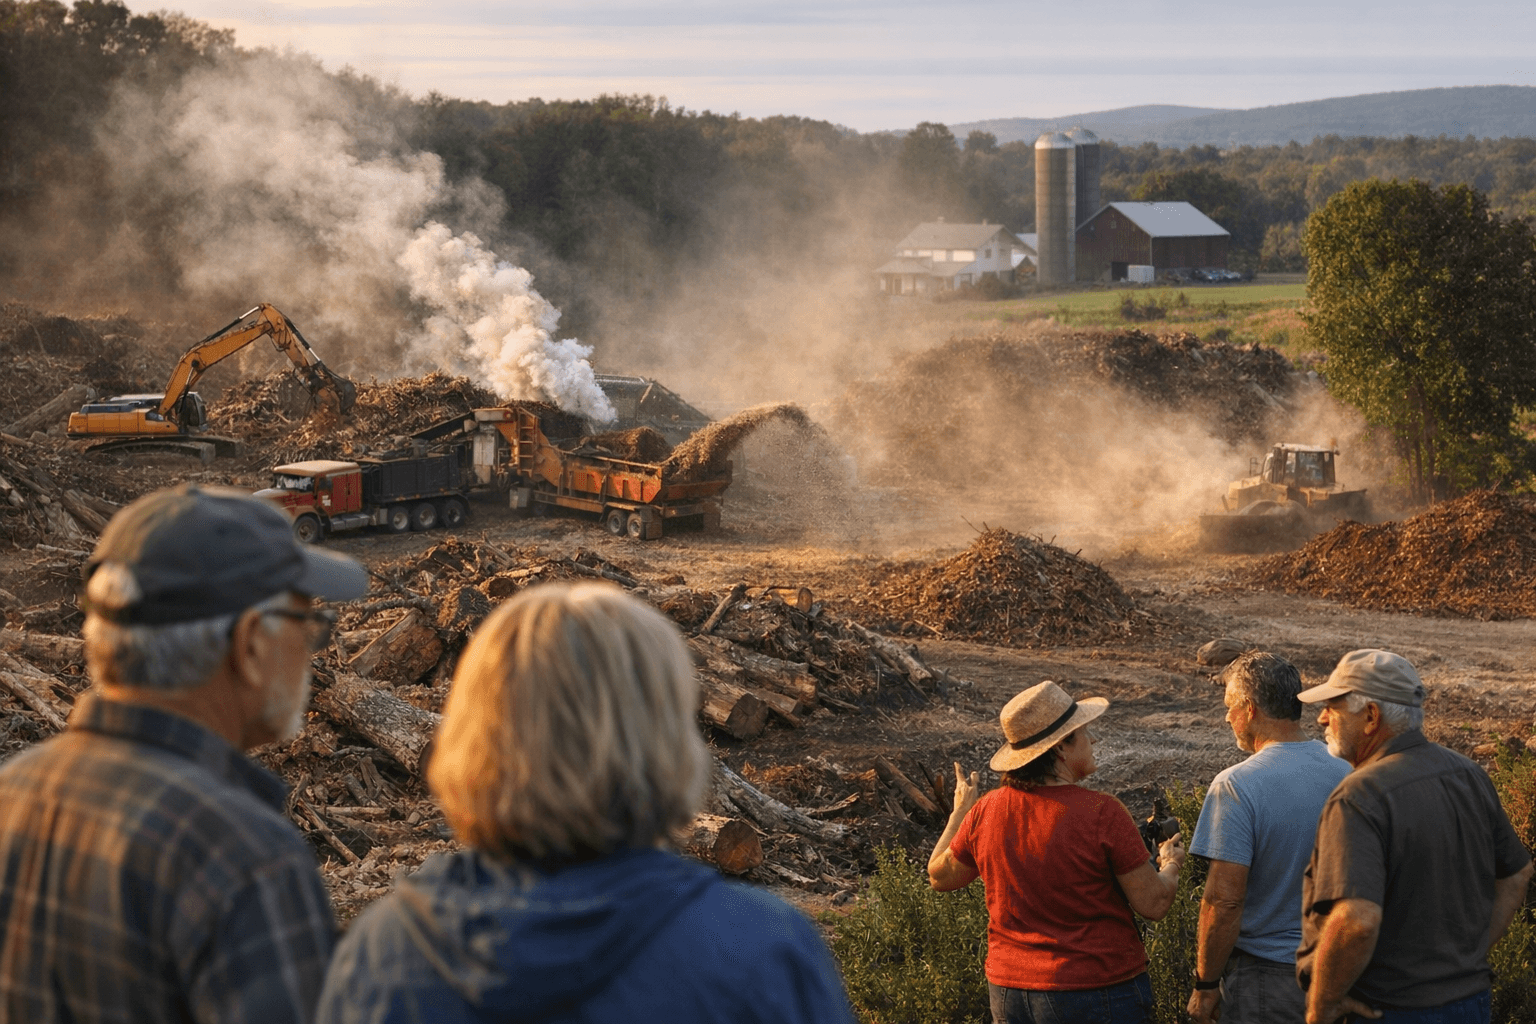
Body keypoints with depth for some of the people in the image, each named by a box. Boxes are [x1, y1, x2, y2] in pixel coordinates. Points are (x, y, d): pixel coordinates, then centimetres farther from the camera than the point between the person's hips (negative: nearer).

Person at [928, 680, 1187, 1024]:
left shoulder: (987, 811, -3)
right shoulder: (1102, 814, -18)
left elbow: (940, 876, 14)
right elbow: (1154, 904, -11)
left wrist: (960, 811, 29)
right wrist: (1171, 864, 11)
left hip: (1010, 995, 5)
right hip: (1100, 995, -5)